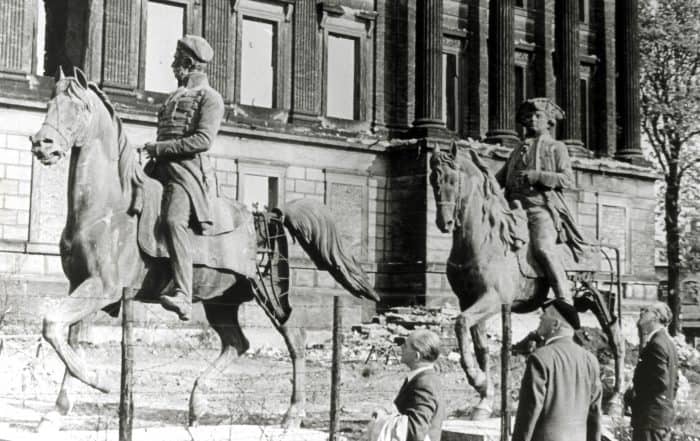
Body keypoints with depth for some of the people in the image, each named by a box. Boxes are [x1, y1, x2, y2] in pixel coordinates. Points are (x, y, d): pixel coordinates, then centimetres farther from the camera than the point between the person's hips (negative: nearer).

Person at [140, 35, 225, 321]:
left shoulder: (210, 98, 0)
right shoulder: (174, 97, 26)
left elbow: (203, 140, -13)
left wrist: (159, 148, -14)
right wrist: (151, 152, 11)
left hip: (189, 171, -9)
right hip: (162, 169, 9)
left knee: (173, 220, -30)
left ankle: (183, 297, -38)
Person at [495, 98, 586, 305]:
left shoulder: (556, 147, 14)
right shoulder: (517, 151, 28)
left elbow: (568, 179, 1)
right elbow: (499, 178, 24)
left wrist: (536, 176, -12)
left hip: (543, 206, -5)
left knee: (543, 248, -30)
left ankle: (565, 301, -29)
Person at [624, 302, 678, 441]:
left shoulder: (657, 343, -16)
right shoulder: (668, 342, 15)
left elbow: (661, 382, -22)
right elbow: (674, 383, 20)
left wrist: (634, 392, -11)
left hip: (651, 418, -10)